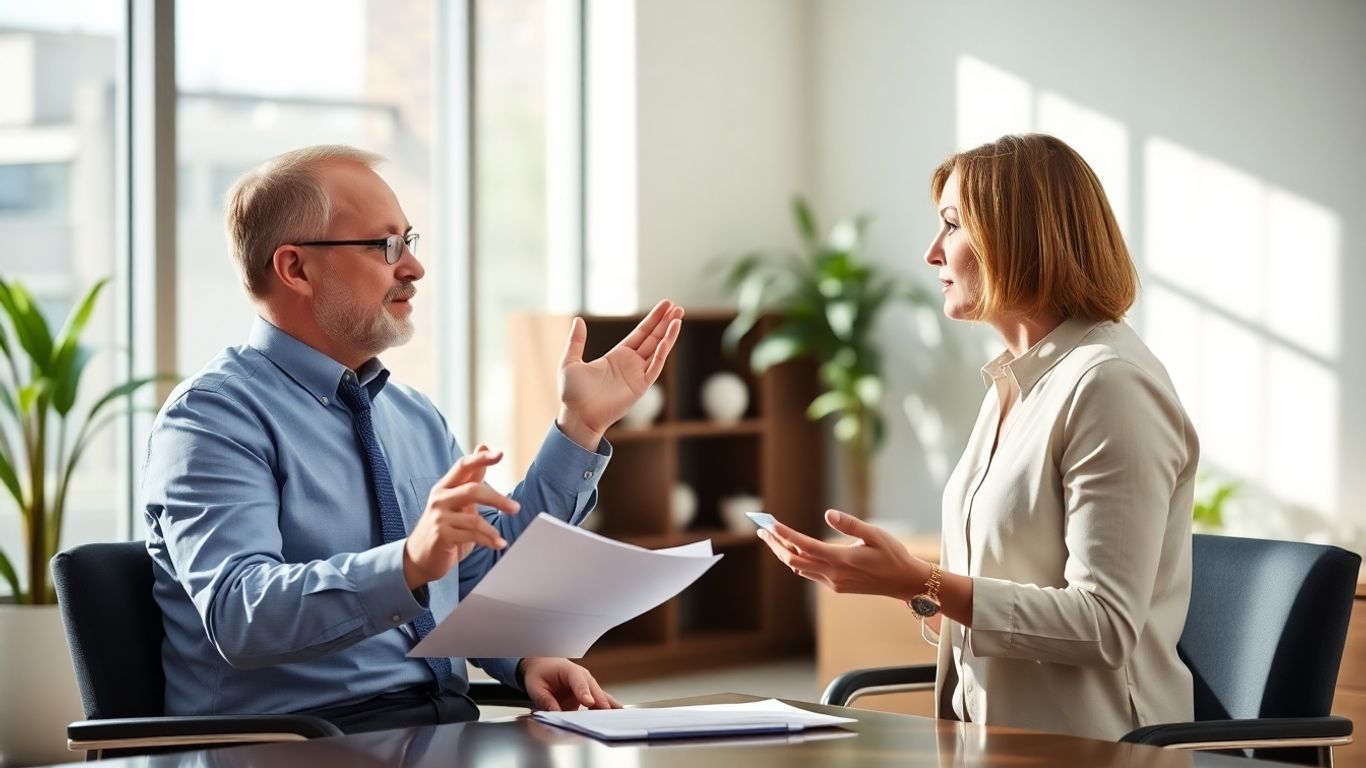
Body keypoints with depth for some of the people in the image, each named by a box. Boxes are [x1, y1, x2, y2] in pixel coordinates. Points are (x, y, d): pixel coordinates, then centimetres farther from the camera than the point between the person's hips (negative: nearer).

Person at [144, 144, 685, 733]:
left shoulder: (416, 416, 18)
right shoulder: (214, 416, -7)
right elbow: (240, 616, -21)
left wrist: (580, 427, 10)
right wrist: (410, 564, -35)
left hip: (448, 727, 7)